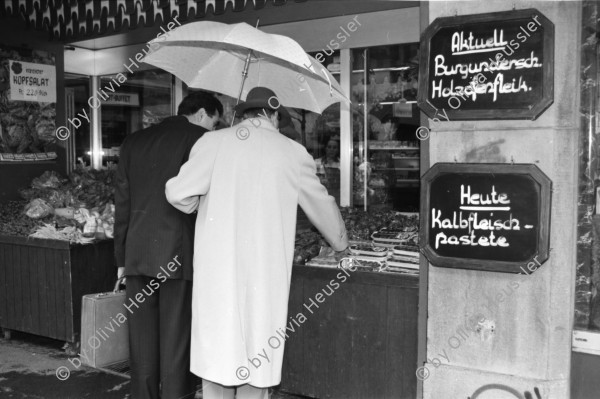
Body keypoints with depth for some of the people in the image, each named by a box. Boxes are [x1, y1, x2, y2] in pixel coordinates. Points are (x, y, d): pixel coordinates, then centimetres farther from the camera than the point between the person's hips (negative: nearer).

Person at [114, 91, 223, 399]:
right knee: (176, 340, 1)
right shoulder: (201, 139, -2)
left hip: (138, 254, 5)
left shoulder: (133, 142, 14)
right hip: (179, 255, -5)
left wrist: (121, 258, 17)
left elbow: (122, 204, 14)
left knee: (141, 341, 10)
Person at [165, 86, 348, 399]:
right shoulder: (292, 153, 4)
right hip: (264, 271, 0)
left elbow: (179, 193, -8)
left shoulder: (212, 142, 1)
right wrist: (340, 242, 34)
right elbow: (322, 205, 16)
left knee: (216, 352, 10)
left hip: (217, 266, 0)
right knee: (256, 357, 10)